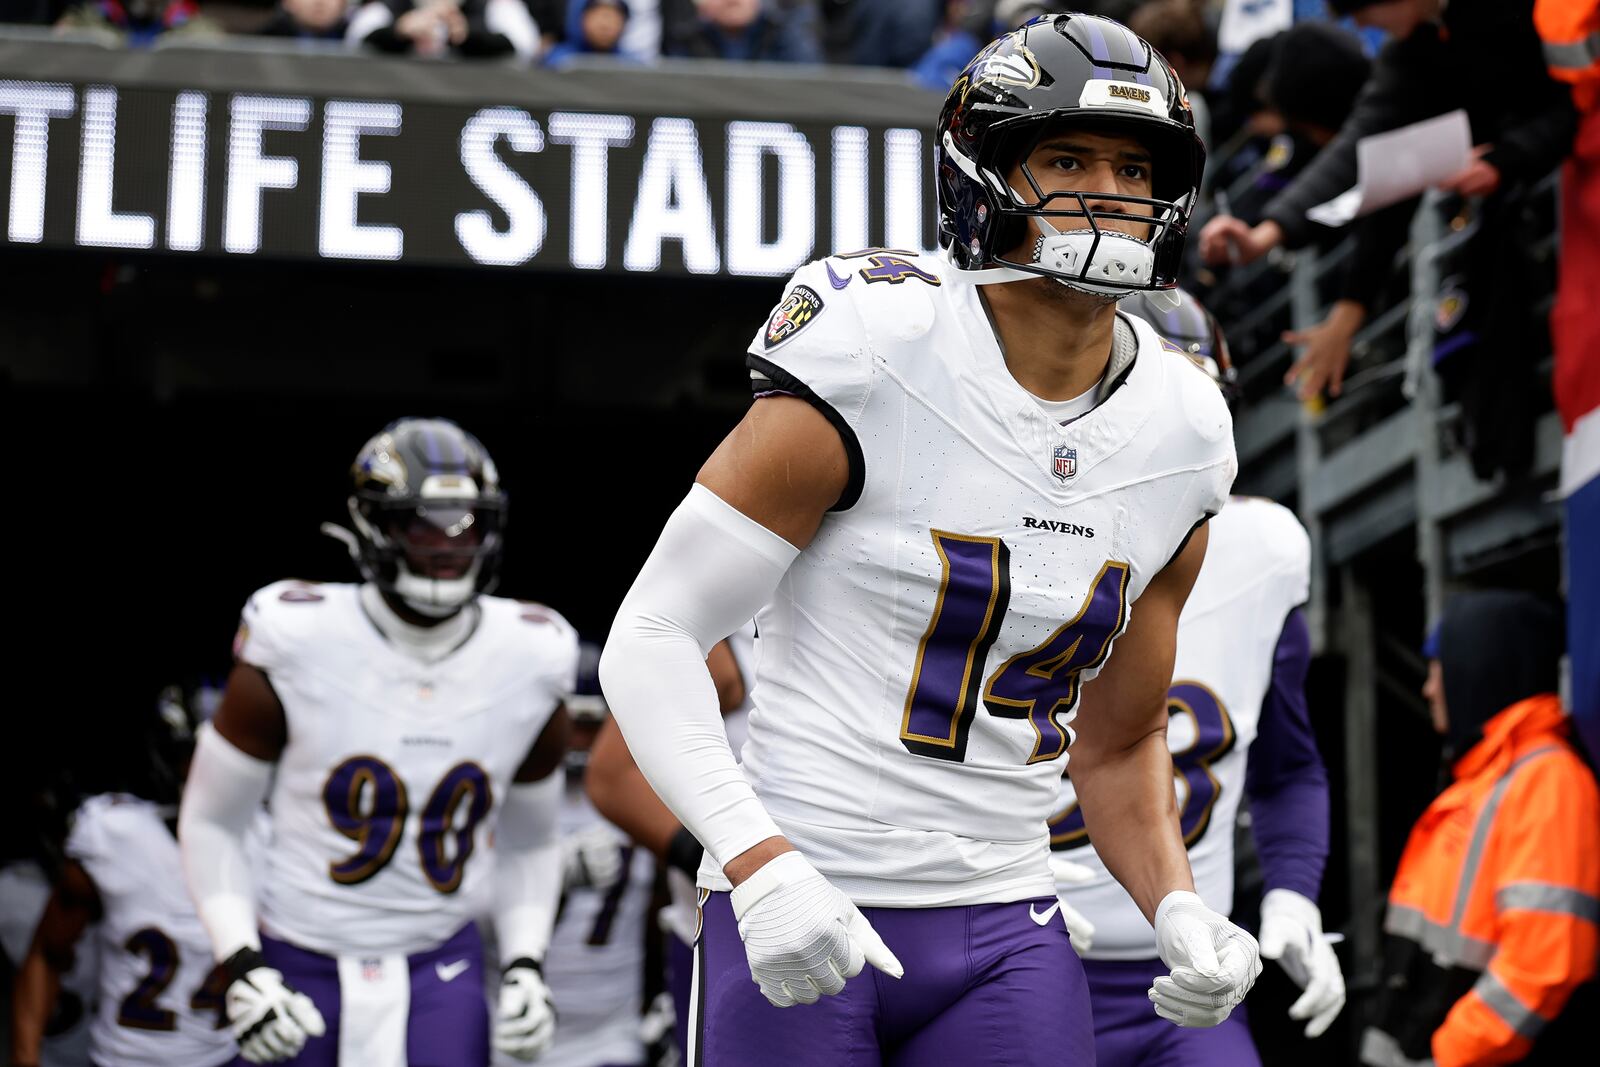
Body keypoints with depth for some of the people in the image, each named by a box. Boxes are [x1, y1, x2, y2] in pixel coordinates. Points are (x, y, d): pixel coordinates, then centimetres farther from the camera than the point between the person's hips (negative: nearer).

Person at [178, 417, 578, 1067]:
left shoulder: (528, 664, -3)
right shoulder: (296, 649, -11)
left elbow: (529, 843, 13)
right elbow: (210, 823, -1)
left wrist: (526, 964, -1)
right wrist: (240, 967, -12)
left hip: (441, 968, 1)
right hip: (303, 962, -1)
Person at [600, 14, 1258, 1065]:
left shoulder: (1180, 436, 5)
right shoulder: (874, 362, -11)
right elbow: (653, 634, -11)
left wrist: (1177, 907, -1)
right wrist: (760, 861, -23)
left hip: (1005, 929, 4)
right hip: (797, 917, -4)